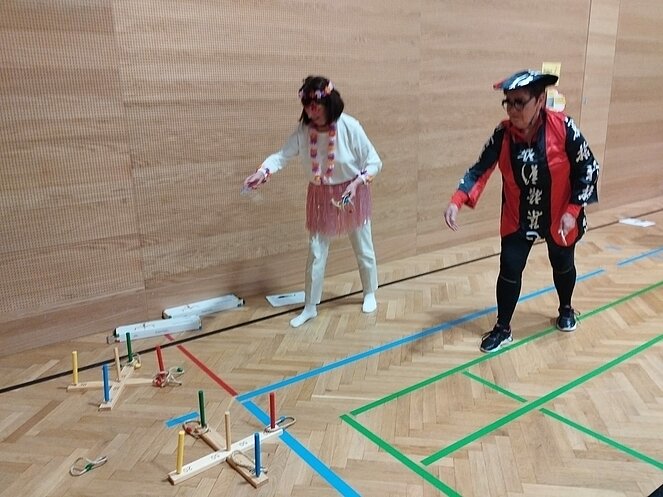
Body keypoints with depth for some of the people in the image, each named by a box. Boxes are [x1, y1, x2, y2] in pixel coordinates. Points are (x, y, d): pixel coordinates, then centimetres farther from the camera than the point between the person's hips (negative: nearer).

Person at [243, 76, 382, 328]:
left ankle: (370, 294, 40)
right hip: (321, 197, 3)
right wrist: (263, 172, -37)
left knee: (363, 249, 15)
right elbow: (282, 155, -17)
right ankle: (310, 307, 23)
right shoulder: (303, 131, -12)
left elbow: (374, 162, -16)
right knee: (315, 253, 7)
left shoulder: (349, 127, -22)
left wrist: (357, 182, -30)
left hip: (352, 194, -2)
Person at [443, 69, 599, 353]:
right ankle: (502, 329, 16)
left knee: (562, 265, 21)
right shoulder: (503, 134, -15)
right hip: (518, 218, 1)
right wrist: (457, 200, -31)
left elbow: (587, 168, -13)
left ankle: (566, 309, 51)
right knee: (509, 269, -3)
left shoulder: (562, 127, -21)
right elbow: (480, 169, -15)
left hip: (559, 216, 0)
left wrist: (573, 210, -17)